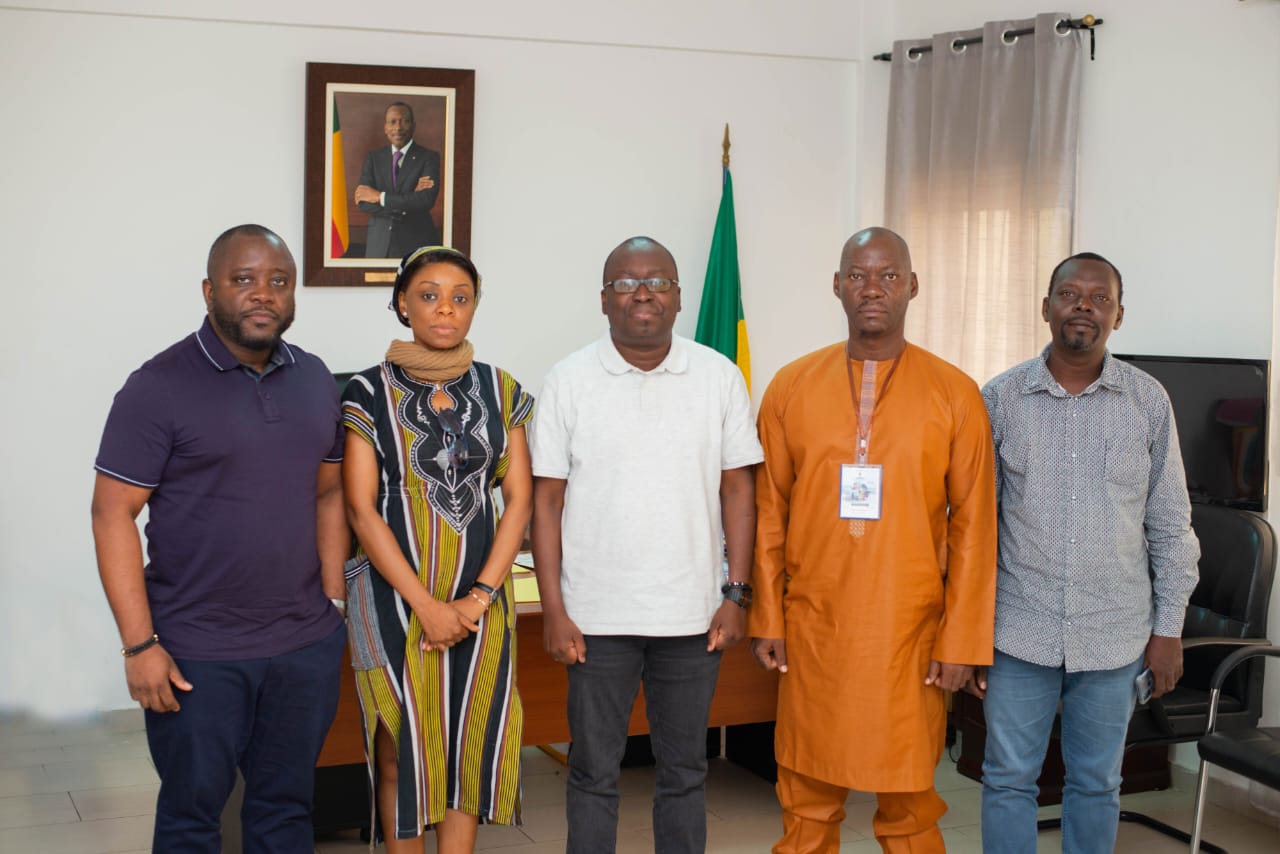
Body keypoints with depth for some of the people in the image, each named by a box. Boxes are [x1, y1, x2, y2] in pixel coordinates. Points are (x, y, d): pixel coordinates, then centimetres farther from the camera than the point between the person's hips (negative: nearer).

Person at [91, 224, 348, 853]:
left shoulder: (315, 380, 7)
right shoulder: (160, 387, -10)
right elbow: (113, 516, -11)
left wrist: (334, 601, 8)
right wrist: (139, 646, -15)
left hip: (308, 644, 5)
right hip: (196, 655, -4)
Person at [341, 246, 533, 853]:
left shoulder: (501, 391, 6)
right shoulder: (370, 393, -3)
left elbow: (519, 499, 3)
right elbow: (361, 508, -8)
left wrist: (479, 596, -8)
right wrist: (426, 604, -13)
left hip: (480, 599, 3)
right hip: (394, 594, -2)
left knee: (471, 743, 6)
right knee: (402, 746, 5)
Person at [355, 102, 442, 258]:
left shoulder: (430, 157, -2)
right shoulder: (373, 157, 8)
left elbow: (427, 200, -16)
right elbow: (362, 203, -4)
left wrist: (380, 197, -14)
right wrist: (410, 196, -15)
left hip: (416, 245, -2)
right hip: (378, 246, 2)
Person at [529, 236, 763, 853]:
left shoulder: (719, 378, 2)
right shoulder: (569, 382, -1)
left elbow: (738, 491, 5)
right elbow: (546, 502, 0)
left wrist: (736, 594, 0)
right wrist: (554, 610, -5)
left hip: (692, 615, 1)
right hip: (598, 615, -1)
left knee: (684, 770, 13)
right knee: (593, 773, 8)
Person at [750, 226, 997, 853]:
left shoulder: (955, 395, 0)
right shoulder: (791, 388, 4)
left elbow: (972, 528, -1)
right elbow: (769, 515, 6)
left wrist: (960, 640, -4)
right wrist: (766, 620, 3)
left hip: (909, 633, -1)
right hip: (812, 630, 1)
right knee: (807, 801, 9)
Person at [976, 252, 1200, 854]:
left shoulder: (1149, 402, 0)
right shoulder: (1000, 399, -1)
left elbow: (1170, 525, 5)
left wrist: (1169, 627, 2)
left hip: (1114, 634, 1)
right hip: (1020, 629, 0)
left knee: (1097, 782, 12)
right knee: (1007, 779, 5)